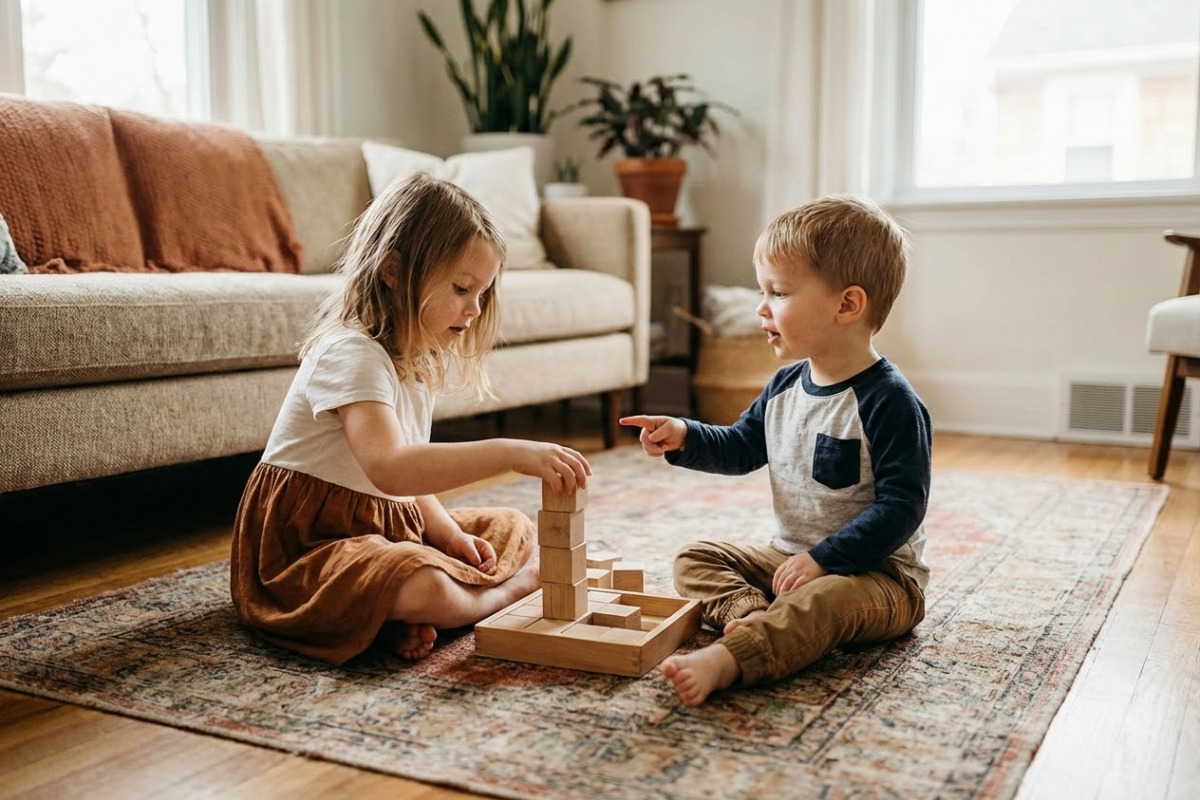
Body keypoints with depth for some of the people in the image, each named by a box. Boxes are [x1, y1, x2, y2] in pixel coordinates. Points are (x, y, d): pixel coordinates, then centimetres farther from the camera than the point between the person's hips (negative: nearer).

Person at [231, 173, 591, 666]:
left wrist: (449, 533, -3)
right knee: (424, 587, -37)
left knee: (513, 529, 10)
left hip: (388, 524, 10)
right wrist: (510, 453, -45)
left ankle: (408, 617, -14)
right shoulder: (352, 353, -22)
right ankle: (507, 590, -3)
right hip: (306, 546, -10)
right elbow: (389, 468, -41)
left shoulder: (417, 360, 10)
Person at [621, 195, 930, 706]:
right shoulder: (784, 387, 5)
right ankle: (752, 614, -28)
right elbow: (741, 448, 19)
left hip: (874, 573, -8)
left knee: (824, 599, -38)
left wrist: (823, 559, -28)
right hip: (788, 556, 8)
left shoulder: (889, 402, -19)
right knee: (694, 558, -1)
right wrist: (685, 439, 0)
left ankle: (727, 660, -58)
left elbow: (901, 505, -22)